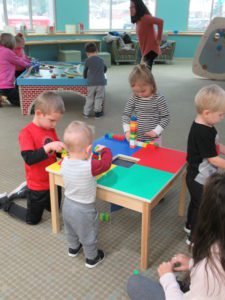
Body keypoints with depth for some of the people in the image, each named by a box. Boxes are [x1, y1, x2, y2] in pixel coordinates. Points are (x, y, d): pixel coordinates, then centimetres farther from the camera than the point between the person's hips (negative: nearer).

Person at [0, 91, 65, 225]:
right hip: (38, 185, -6)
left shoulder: (51, 129, 0)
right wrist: (48, 146, -42)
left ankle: (25, 191, 39)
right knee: (33, 220, 11)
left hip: (53, 180, 7)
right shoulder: (27, 133, -22)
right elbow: (29, 159, -32)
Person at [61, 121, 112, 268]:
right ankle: (92, 259, 44)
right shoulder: (90, 167, -35)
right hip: (84, 210, -6)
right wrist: (105, 150, 2)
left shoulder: (65, 162, -18)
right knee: (88, 237, 21)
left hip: (67, 205, 6)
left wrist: (86, 157, 2)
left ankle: (73, 248, 59)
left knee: (71, 231, 33)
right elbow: (106, 163, -16)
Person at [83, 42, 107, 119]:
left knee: (89, 98, 8)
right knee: (99, 98, 9)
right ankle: (97, 112, 12)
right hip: (101, 82, 1)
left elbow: (85, 71, 10)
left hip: (91, 82, -1)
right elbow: (105, 69, 28)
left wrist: (85, 76, 30)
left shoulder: (88, 60, 2)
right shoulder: (101, 60, 13)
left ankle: (86, 113, 12)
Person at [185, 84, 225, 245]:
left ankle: (191, 227, 48)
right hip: (199, 179, -9)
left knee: (196, 202, 26)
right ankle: (194, 238, 27)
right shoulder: (202, 133, -31)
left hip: (201, 177, 10)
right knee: (202, 207, 8)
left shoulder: (206, 127, -1)